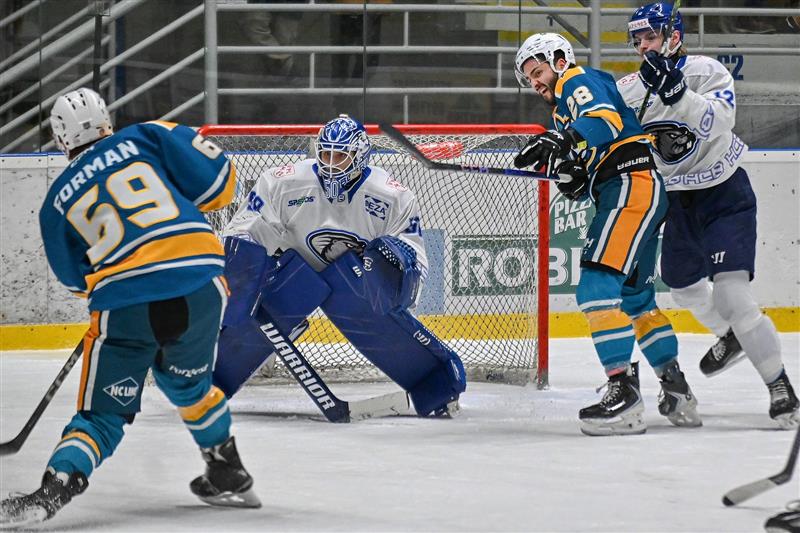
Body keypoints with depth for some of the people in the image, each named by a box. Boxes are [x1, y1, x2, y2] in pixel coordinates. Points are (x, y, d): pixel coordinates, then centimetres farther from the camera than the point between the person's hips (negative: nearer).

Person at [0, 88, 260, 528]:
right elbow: (219, 182, 7)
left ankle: (54, 490, -13)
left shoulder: (57, 201, 17)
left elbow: (76, 278, 24)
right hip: (201, 286, 1)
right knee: (187, 383, 29)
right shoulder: (146, 138, 13)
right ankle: (228, 476, 36)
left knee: (103, 413, 9)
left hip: (125, 305, -1)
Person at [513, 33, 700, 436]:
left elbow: (606, 120, -24)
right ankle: (677, 392, 25)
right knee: (635, 297, 20)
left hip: (633, 185, -11)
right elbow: (586, 184, 21)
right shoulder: (563, 109, 29)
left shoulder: (579, 81, -1)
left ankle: (624, 391, -25)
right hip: (629, 192, 11)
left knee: (597, 289, -18)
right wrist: (571, 177, -3)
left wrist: (560, 139, -40)